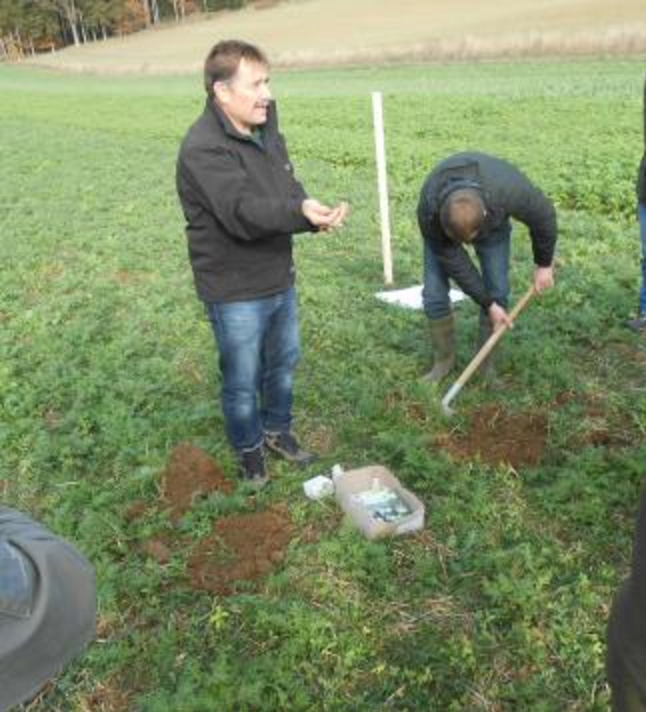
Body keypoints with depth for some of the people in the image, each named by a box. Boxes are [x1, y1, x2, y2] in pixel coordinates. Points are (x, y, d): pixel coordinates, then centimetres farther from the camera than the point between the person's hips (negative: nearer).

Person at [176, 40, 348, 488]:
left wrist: (311, 213, -18)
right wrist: (302, 212, -49)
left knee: (284, 363, 22)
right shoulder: (203, 149, -23)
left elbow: (286, 187, 5)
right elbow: (244, 212, -33)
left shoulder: (264, 127, 5)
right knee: (242, 381, 9)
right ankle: (249, 449, 33)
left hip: (279, 278, 8)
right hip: (235, 291, -7)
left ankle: (277, 429, 45)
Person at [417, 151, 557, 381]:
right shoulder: (429, 212, -41)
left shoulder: (509, 190, -43)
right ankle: (443, 360, 8)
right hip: (442, 228, 0)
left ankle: (485, 363, 8)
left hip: (492, 223, 1)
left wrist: (544, 264, -7)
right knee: (434, 293, -10)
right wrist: (488, 304, -21)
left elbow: (544, 216, -21)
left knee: (498, 291, -8)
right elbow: (454, 263, -28)